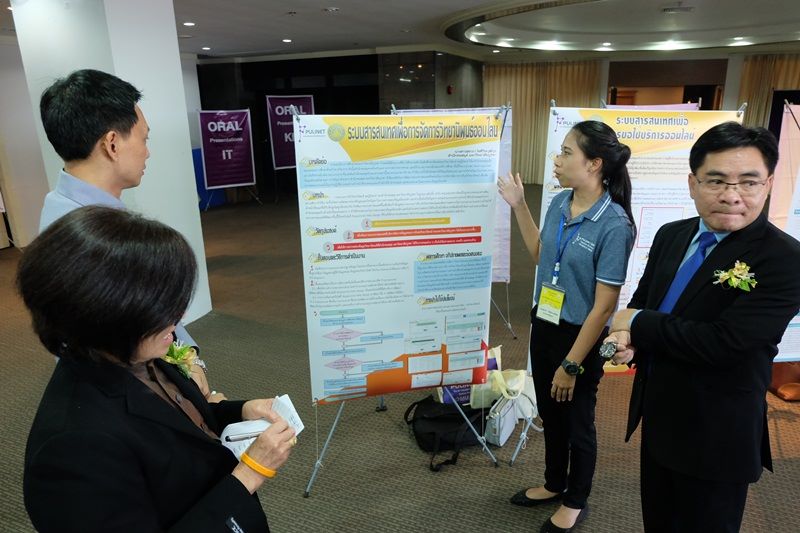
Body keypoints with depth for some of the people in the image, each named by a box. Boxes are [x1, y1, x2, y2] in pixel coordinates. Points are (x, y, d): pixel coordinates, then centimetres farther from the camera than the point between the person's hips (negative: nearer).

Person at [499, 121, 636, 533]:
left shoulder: (614, 224, -23)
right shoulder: (559, 204, -2)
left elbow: (604, 305, -21)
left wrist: (572, 364, -17)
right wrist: (518, 206, 10)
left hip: (580, 336, -7)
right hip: (544, 326, 7)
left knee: (577, 422, 15)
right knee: (550, 414, 23)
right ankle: (554, 484, 47)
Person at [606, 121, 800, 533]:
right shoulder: (670, 235, 0)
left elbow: (722, 342, -29)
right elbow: (641, 300, 8)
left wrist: (637, 324, -18)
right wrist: (627, 337, -14)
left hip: (716, 436, -6)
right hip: (657, 416, 6)